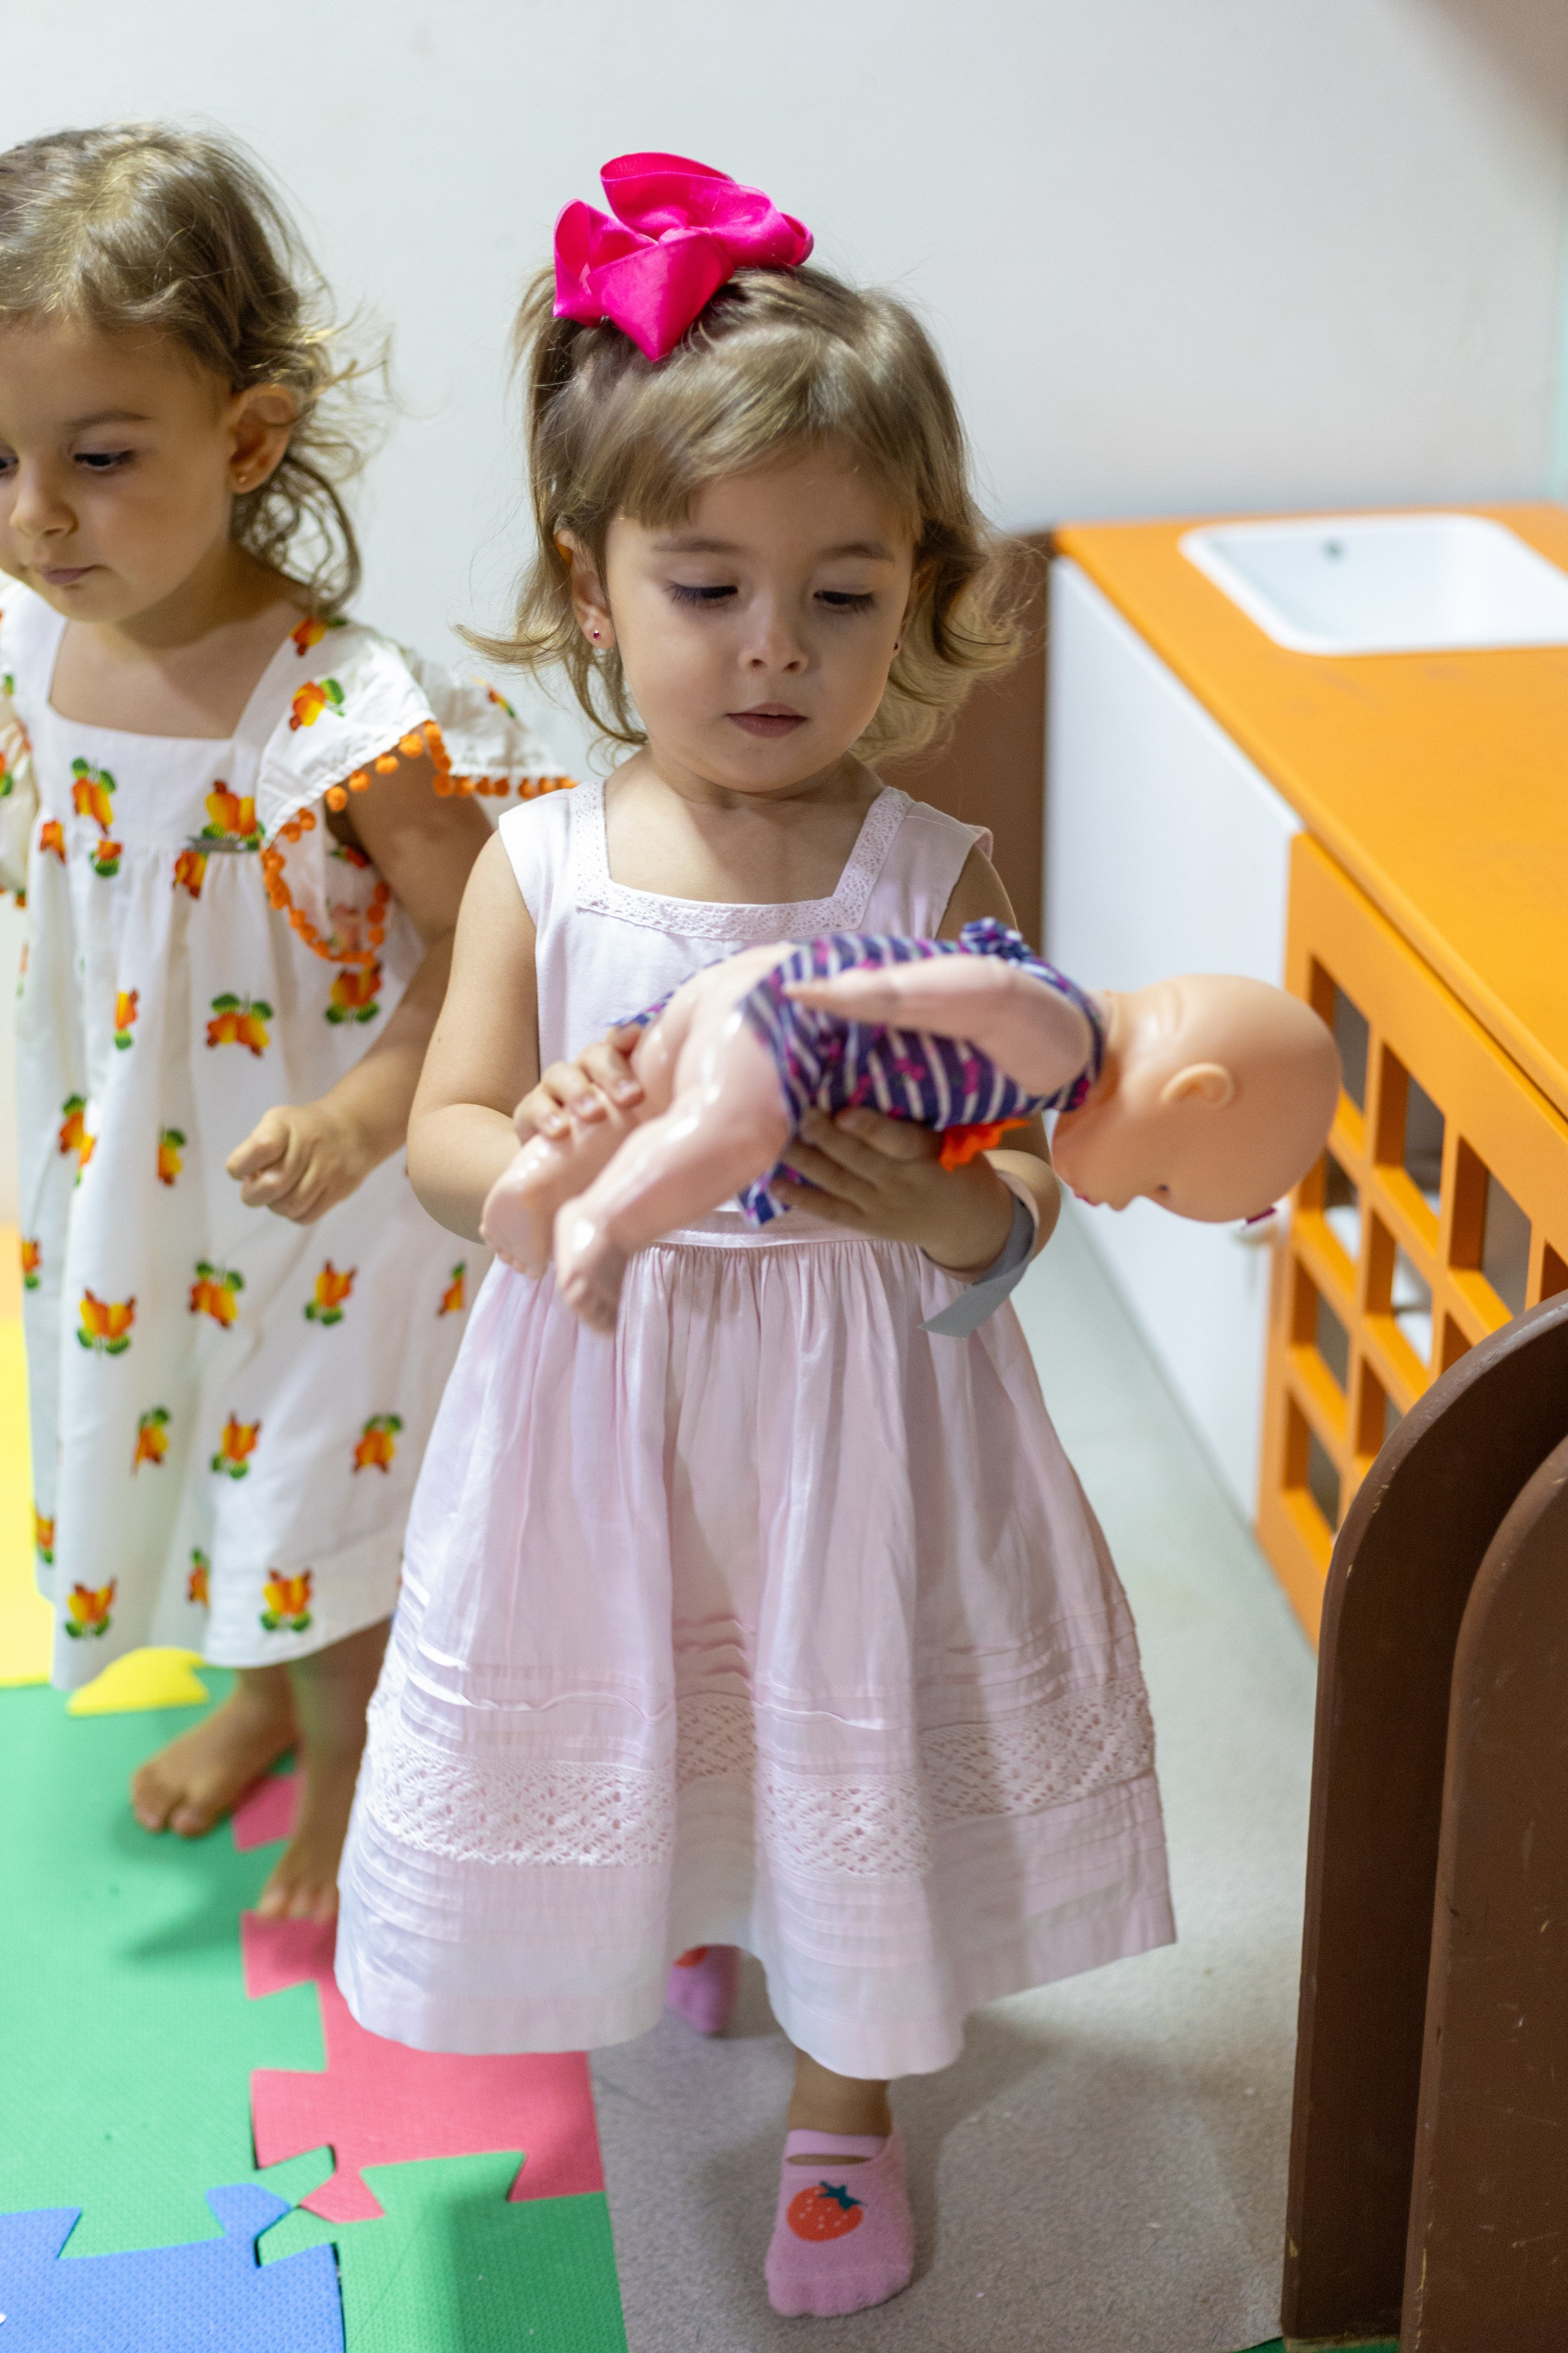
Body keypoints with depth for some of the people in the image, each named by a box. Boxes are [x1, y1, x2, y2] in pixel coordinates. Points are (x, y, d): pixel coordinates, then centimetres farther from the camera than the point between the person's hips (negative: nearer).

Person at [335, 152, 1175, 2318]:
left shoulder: (933, 878, -13)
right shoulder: (541, 870, -10)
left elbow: (1020, 1176, -8)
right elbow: (443, 1134, -6)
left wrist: (952, 1215, -31)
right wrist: (538, 1154, -28)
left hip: (855, 1409, -1)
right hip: (604, 1401, 2)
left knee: (850, 1750, 15)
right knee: (625, 1718, 23)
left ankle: (844, 2107, 43)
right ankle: (687, 1919, 60)